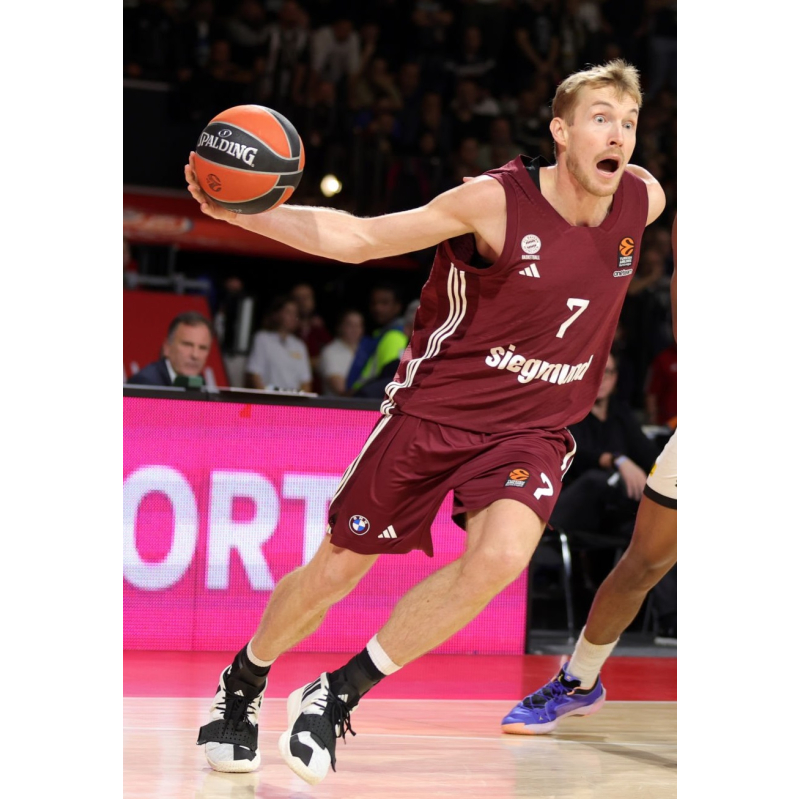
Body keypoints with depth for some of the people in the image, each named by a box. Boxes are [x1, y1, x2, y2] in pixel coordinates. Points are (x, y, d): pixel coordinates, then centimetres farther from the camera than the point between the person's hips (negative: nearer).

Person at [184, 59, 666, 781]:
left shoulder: (644, 200, -7)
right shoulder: (497, 202, -19)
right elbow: (355, 238, -17)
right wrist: (238, 212, -29)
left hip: (532, 430, 3)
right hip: (432, 411, -2)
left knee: (500, 557, -27)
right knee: (334, 572, 6)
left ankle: (337, 697, -11)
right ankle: (243, 684, 37)